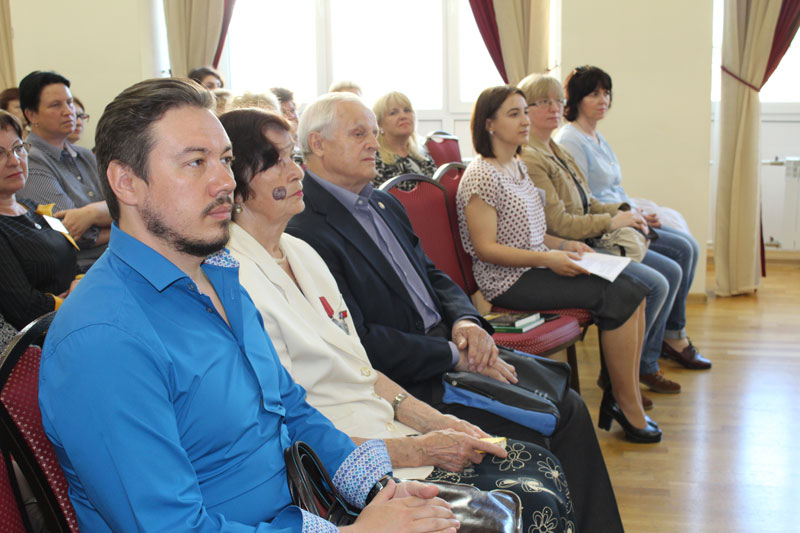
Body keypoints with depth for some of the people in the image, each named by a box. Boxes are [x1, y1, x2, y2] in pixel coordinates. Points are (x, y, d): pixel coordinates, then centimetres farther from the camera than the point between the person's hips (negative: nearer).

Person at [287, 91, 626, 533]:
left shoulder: (385, 204, 15)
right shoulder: (306, 231, -16)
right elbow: (358, 343, -21)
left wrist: (465, 321, -3)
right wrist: (454, 355, -17)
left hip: (447, 344, 9)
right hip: (405, 379, -9)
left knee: (567, 407, 0)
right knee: (526, 433, -18)